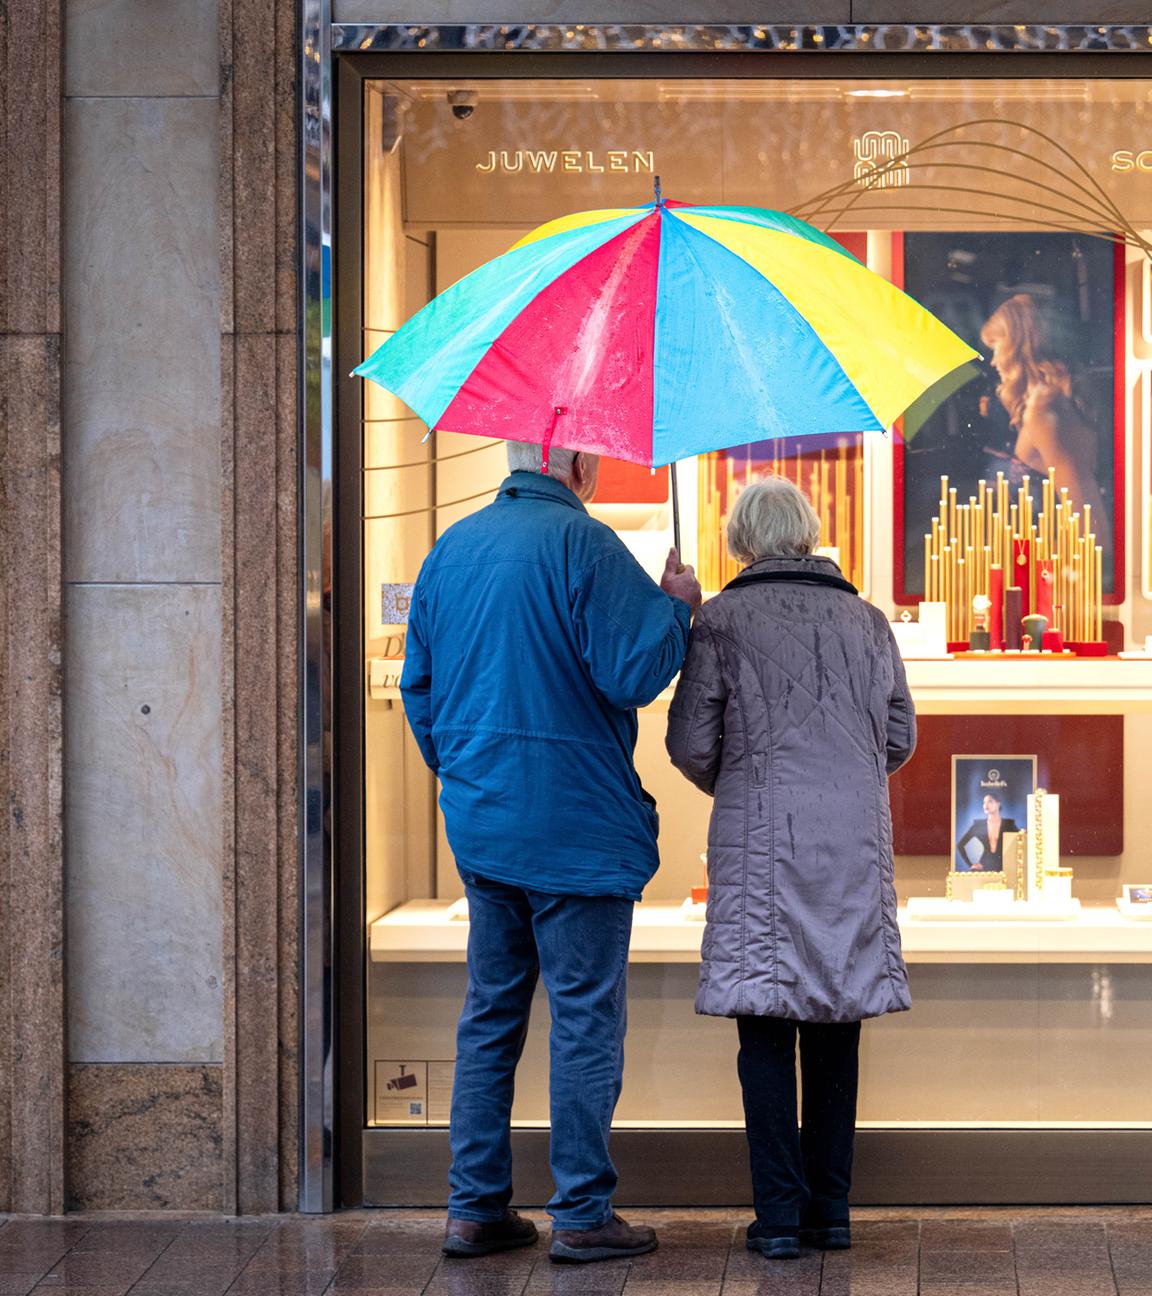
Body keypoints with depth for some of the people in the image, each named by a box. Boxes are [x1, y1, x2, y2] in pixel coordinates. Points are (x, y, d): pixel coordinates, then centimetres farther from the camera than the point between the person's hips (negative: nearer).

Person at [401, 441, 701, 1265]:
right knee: (586, 1018, 0)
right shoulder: (584, 546, -13)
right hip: (573, 825, -7)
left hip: (477, 820, 7)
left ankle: (476, 1207, 15)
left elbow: (419, 682, 16)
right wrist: (676, 607, -1)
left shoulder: (451, 548, 10)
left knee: (491, 1012, 13)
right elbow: (632, 672, -18)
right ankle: (583, 1213, 3)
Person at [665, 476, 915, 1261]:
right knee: (836, 1024, 9)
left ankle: (780, 1212, -2)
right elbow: (901, 737, 11)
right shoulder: (866, 619, 8)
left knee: (766, 1029, 0)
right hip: (856, 840, 3)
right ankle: (831, 1208, 12)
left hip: (762, 838, -3)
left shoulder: (724, 618, -2)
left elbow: (691, 742, -4)